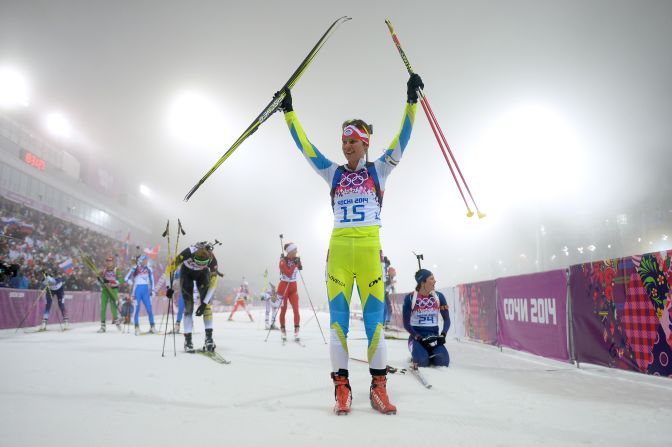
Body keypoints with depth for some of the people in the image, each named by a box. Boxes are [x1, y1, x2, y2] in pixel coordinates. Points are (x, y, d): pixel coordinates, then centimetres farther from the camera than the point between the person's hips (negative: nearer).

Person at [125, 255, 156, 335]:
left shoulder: (148, 269, 7)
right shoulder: (135, 269, -4)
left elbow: (151, 280, 16)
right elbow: (126, 279, -2)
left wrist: (152, 290, 12)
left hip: (146, 290, 3)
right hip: (137, 290, -3)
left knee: (149, 309, -1)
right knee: (137, 309, -2)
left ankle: (152, 327, 6)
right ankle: (137, 328, 4)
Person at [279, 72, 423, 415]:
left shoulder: (379, 169, 12)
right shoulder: (333, 173, 16)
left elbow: (401, 140, 4)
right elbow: (304, 146, 15)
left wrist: (411, 100, -3)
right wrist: (288, 111, 14)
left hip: (370, 248, -1)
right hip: (339, 248, 2)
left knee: (375, 315, -4)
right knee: (338, 315, -2)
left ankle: (378, 385, 3)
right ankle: (341, 385, 3)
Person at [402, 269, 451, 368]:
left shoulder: (439, 296, 1)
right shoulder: (410, 298, -8)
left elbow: (447, 319, 6)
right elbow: (406, 323, -5)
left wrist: (443, 335, -11)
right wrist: (419, 338, -17)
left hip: (434, 336, 3)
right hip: (417, 336, -2)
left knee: (443, 361, -24)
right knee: (422, 361, -30)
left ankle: (430, 355, 11)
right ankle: (417, 357, 7)